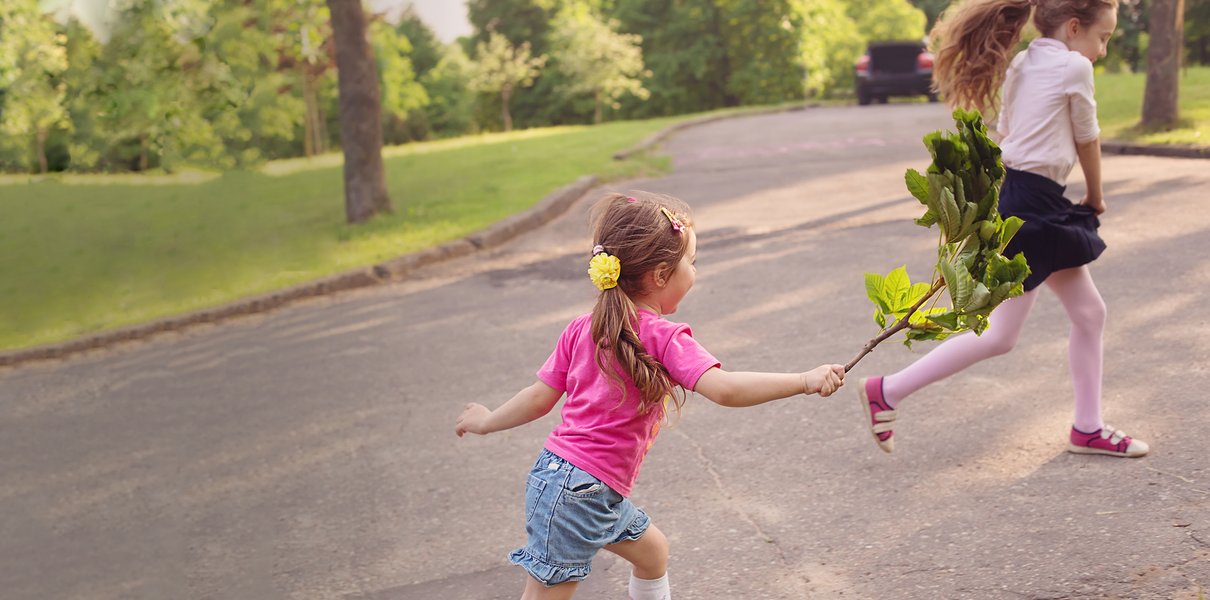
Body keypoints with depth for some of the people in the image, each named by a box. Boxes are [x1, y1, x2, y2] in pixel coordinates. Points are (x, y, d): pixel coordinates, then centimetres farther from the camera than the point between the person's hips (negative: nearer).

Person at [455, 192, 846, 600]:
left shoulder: (582, 330, 4)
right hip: (581, 493, -8)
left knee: (651, 551, 25)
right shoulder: (665, 339, -16)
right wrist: (805, 381, -26)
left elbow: (540, 398, 7)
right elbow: (726, 389, -28)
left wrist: (486, 422, 23)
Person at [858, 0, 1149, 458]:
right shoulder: (1074, 67, -11)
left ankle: (1088, 430, 24)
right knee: (999, 336, -3)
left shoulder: (1022, 66, 13)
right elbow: (1088, 142, 1)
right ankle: (888, 391, 1)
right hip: (1031, 209, -10)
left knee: (1089, 312, 15)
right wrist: (1095, 198, 18)